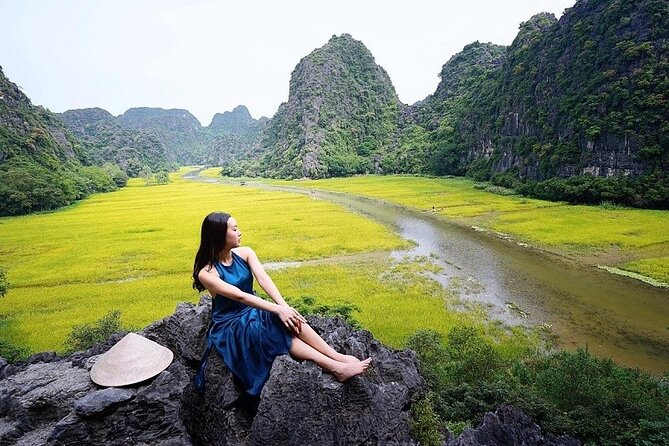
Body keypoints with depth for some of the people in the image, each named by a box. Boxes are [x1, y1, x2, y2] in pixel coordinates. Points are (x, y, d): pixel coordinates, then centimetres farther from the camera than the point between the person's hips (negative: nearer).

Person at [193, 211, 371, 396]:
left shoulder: (245, 253, -3)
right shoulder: (206, 272, -17)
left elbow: (263, 278, -18)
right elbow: (239, 296, -28)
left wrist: (284, 306, -34)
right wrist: (277, 309, -36)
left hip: (253, 310, 5)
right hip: (231, 326, -4)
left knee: (288, 319, -28)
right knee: (281, 326, -32)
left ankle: (340, 358, -28)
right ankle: (335, 367, -33)